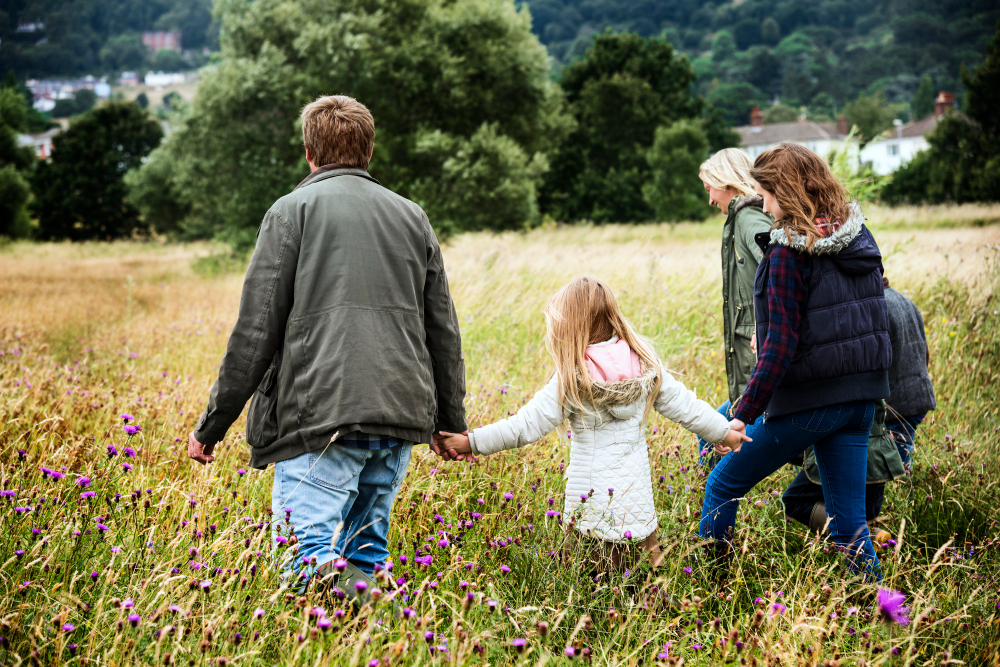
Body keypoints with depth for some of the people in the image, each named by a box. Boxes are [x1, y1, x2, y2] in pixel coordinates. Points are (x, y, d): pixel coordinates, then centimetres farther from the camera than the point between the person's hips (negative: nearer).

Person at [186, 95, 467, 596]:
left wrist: (212, 424, 3)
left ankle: (327, 576, -41)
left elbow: (256, 329, -3)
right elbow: (443, 330, 21)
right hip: (402, 415, 5)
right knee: (365, 550, 12)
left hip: (322, 416, -5)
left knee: (305, 551, -12)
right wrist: (451, 421, 31)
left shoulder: (293, 211, 4)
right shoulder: (412, 217, 19)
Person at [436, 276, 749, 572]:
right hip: (637, 493, 4)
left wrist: (471, 442, -6)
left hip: (591, 499, -4)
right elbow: (683, 405, 10)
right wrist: (723, 432, 27)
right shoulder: (644, 364, 2)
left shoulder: (573, 379, -12)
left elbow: (526, 426, -12)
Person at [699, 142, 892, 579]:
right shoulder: (860, 238, 5)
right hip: (861, 395, 7)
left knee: (723, 485, 12)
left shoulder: (789, 252, -16)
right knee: (849, 521, 12)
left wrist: (744, 414, -16)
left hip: (809, 399, -7)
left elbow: (781, 343, -20)